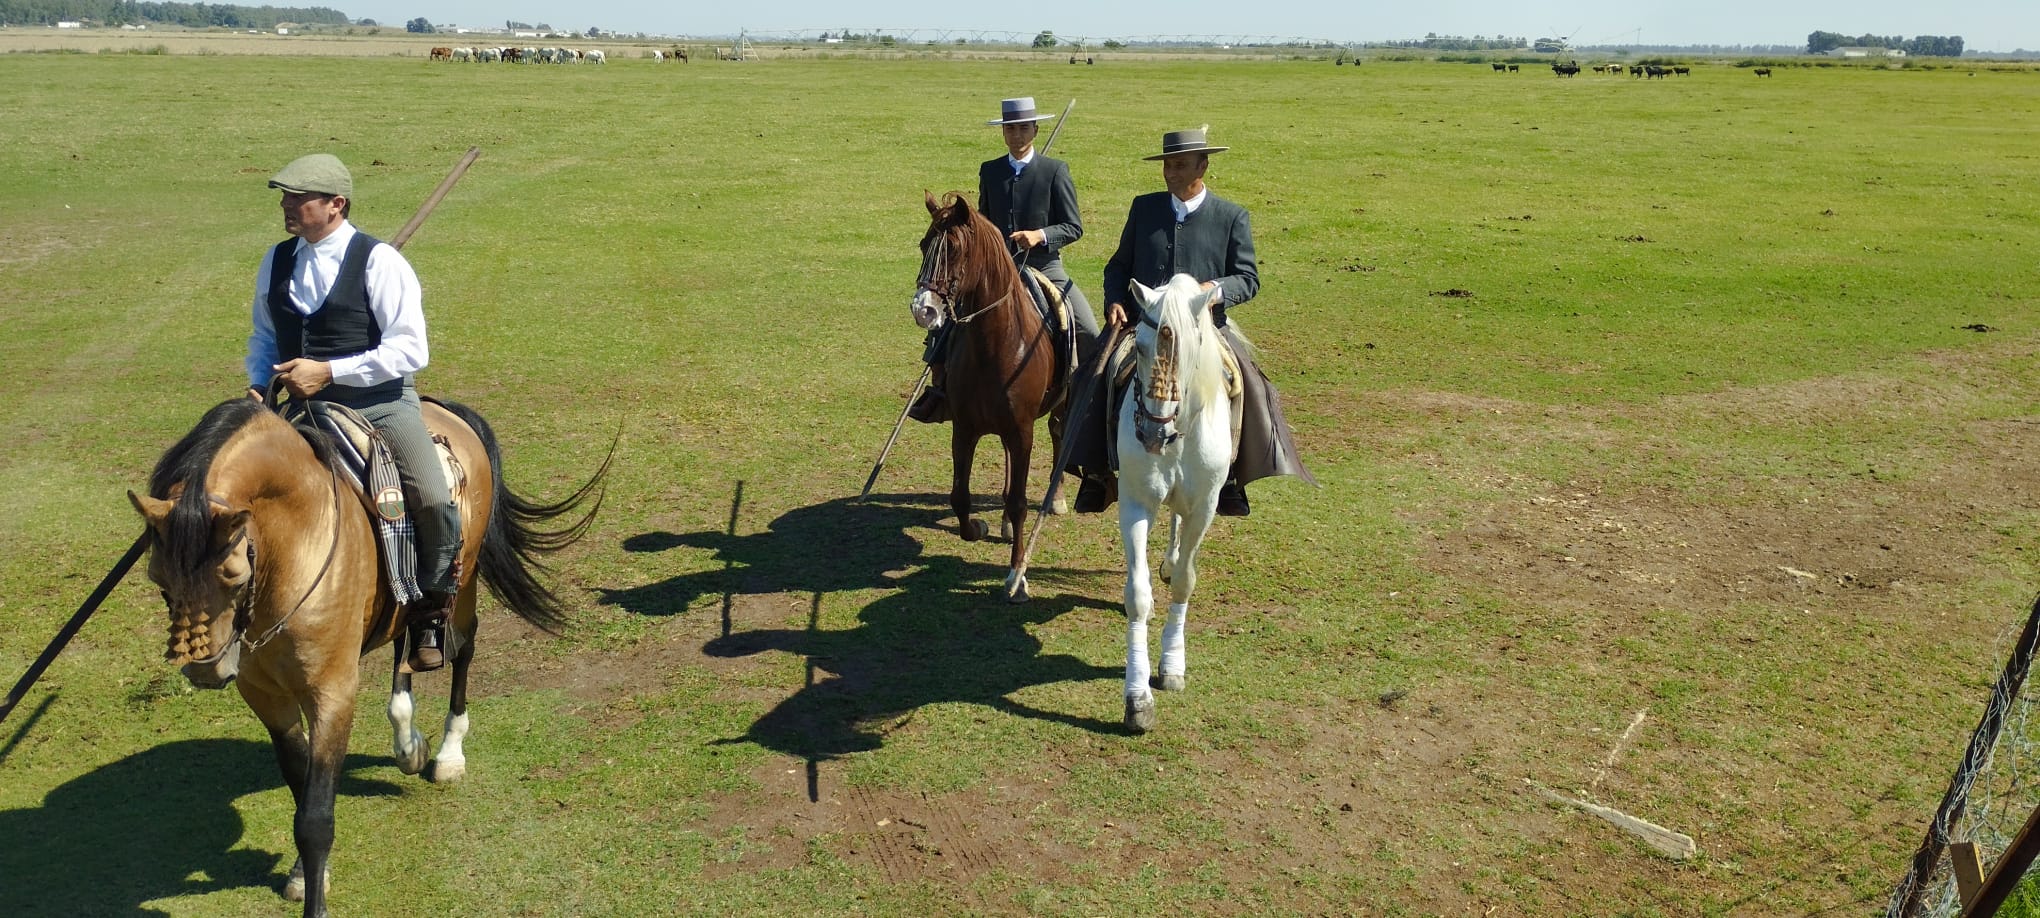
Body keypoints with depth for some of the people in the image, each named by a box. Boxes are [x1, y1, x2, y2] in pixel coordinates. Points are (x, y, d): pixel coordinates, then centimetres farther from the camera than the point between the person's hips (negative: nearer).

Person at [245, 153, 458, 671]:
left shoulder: (379, 262, -8)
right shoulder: (277, 262, 10)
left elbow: (410, 349, -14)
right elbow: (265, 336, 25)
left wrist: (330, 371, -19)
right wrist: (257, 385, 4)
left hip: (380, 402, -5)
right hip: (307, 409, 5)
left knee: (435, 502, -24)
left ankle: (430, 613, 1)